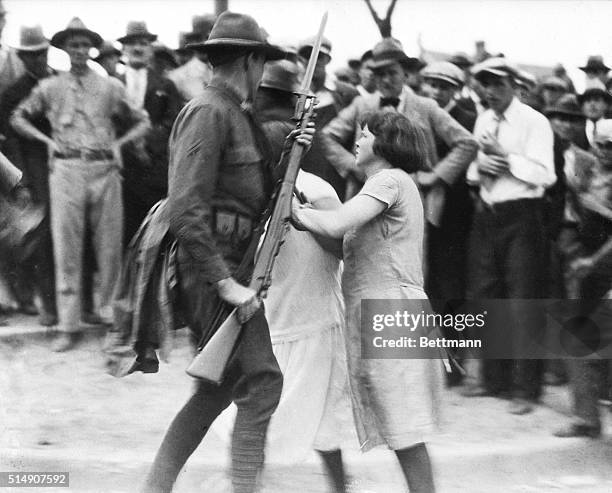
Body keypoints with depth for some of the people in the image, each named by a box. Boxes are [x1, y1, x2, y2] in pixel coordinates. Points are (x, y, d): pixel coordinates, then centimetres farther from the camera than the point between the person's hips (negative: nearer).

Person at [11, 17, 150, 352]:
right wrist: (48, 141, 7)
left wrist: (119, 143, 4)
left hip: (105, 169, 1)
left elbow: (141, 122, 18)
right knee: (66, 248, -4)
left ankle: (111, 314, 13)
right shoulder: (50, 88, 10)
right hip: (67, 170, -1)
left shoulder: (110, 87, 10)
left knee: (110, 245, 1)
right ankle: (68, 326, -2)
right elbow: (18, 118, 20)